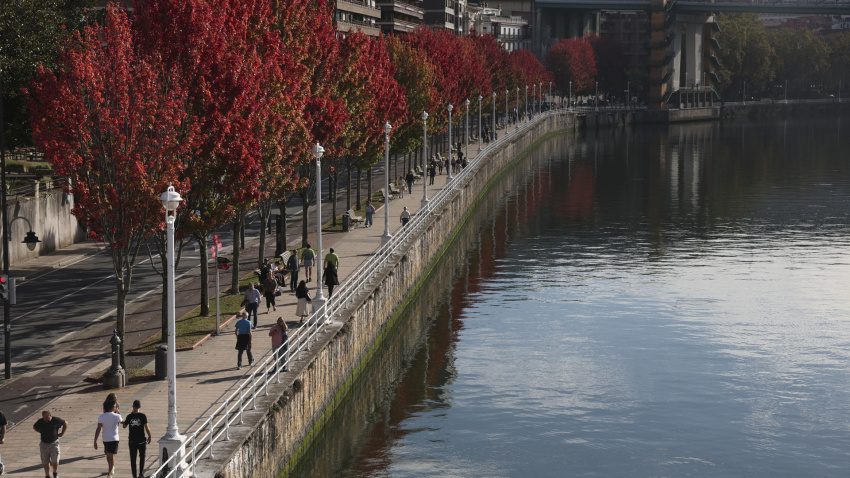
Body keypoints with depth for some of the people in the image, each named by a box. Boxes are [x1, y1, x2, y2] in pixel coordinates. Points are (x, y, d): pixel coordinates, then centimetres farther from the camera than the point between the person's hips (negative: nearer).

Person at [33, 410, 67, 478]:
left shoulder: (56, 420, -12)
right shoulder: (40, 422, -7)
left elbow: (65, 423, 6)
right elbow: (34, 427, 14)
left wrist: (62, 433, 1)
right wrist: (42, 432, 3)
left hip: (54, 443, -2)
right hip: (44, 444, 2)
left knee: (55, 461, -10)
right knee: (45, 462, 6)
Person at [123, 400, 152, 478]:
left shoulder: (129, 416, -5)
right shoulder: (143, 416, -11)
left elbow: (124, 426, 8)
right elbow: (146, 428, -12)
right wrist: (149, 436, 1)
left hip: (132, 440, 1)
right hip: (141, 440, -1)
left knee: (133, 459, 11)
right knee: (142, 457, 15)